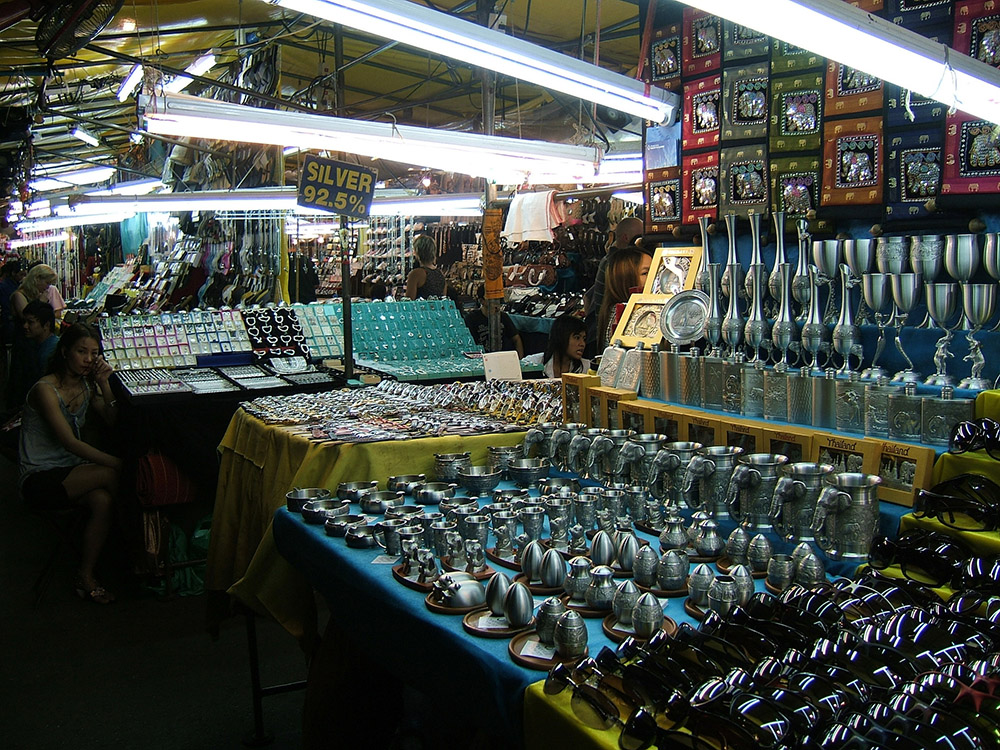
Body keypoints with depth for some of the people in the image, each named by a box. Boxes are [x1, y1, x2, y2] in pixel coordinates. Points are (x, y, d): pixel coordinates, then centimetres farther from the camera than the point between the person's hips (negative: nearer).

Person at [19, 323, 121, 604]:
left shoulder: (87, 385, 6)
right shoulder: (46, 389, -17)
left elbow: (114, 422, 3)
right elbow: (71, 443, -24)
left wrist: (105, 384, -9)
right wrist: (118, 463, -29)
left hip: (70, 469, 6)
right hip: (40, 478, -6)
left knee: (103, 500, -26)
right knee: (110, 475, -28)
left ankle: (86, 576, -12)